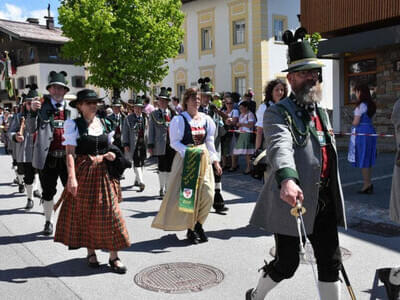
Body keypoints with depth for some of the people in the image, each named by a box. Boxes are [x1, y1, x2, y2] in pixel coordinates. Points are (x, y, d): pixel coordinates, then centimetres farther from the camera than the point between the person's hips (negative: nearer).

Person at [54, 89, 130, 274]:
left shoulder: (105, 124, 9)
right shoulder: (73, 125, -4)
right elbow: (70, 153, -12)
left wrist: (110, 154, -5)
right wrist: (72, 177, -23)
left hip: (103, 173, 3)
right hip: (83, 172, -3)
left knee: (110, 212, -1)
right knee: (85, 213, 6)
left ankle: (114, 256, 6)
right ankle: (90, 252, 23)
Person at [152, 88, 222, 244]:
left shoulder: (206, 119, 10)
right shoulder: (179, 120, -5)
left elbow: (210, 142, 14)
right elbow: (174, 142, -8)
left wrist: (215, 161, 9)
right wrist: (189, 152, -20)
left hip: (203, 159, 5)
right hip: (185, 160, -5)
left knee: (207, 194, 1)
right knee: (187, 195, -5)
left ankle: (198, 225, 20)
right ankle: (190, 229, 11)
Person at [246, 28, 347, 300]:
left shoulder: (322, 112, 15)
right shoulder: (278, 113, -11)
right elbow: (280, 147, -32)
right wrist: (287, 179, -51)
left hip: (324, 203, 7)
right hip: (292, 199, -7)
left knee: (330, 263, 10)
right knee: (287, 264, 5)